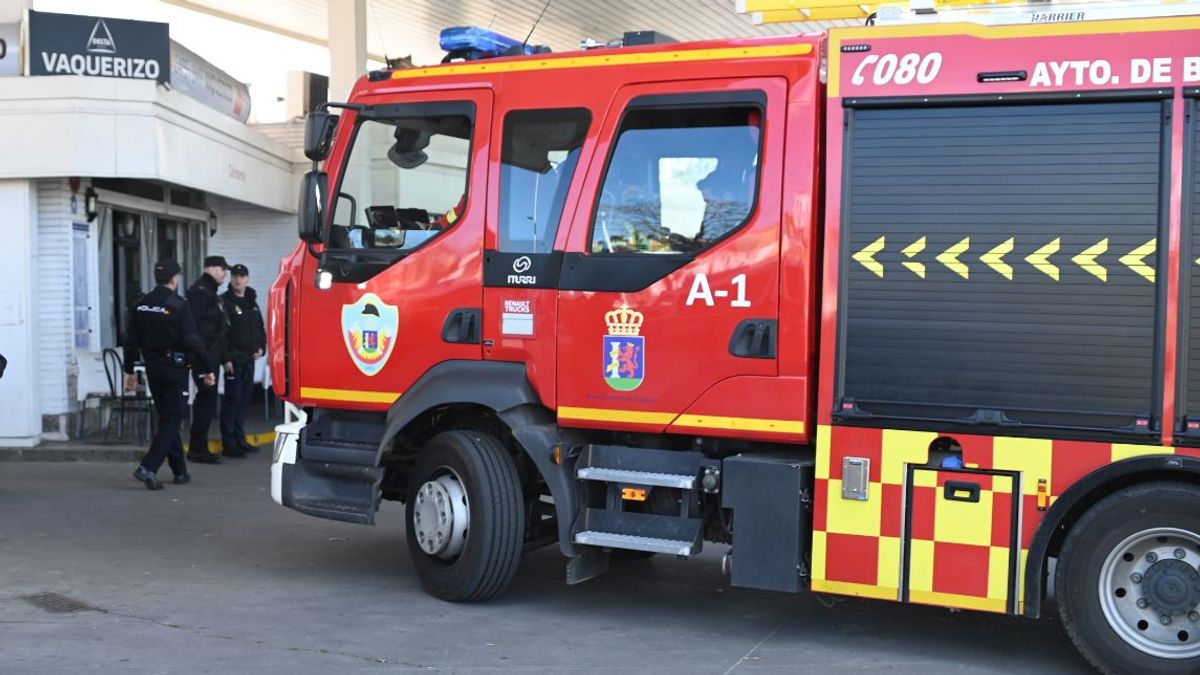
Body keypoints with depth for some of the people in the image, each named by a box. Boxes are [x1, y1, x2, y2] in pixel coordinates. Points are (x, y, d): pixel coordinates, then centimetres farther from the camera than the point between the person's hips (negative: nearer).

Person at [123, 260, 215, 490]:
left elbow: (131, 340, 9)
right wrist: (206, 369, -8)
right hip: (175, 367, -6)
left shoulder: (140, 305, 6)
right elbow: (193, 341, -15)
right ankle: (148, 467, -14)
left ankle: (180, 472, 19)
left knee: (167, 417, 15)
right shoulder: (178, 305, -13)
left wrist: (129, 371, 17)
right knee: (173, 418, -1)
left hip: (152, 367, 6)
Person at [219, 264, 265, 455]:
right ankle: (229, 442, -2)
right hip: (233, 360, -7)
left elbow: (260, 327, 23)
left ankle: (239, 439, 19)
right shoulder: (224, 301, -8)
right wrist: (225, 358, -19)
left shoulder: (252, 301, 15)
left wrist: (261, 348, 8)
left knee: (245, 398, 11)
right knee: (233, 398, -6)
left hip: (249, 359, 7)